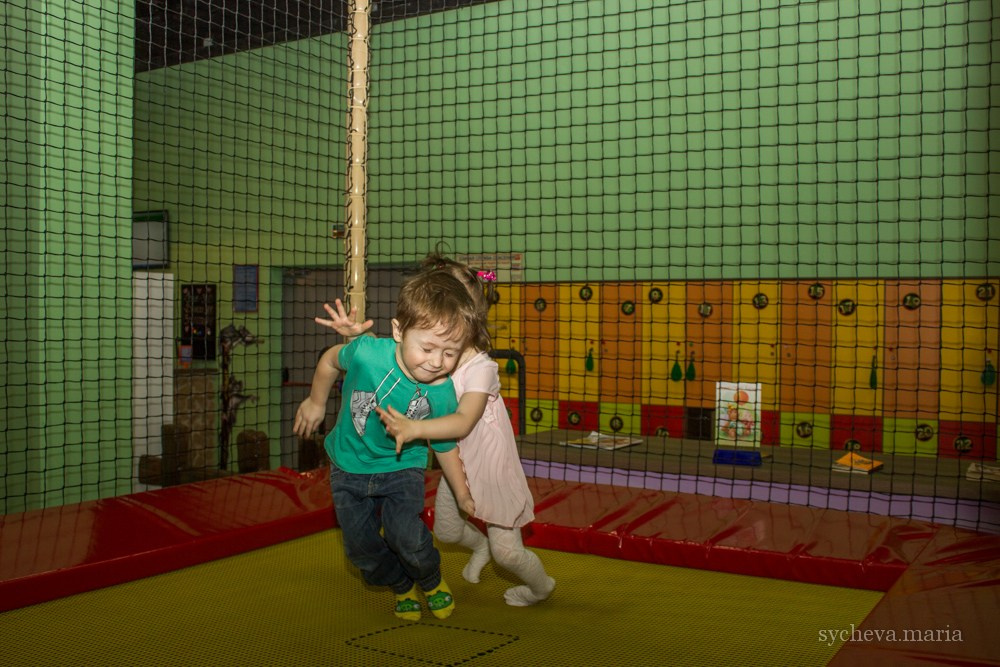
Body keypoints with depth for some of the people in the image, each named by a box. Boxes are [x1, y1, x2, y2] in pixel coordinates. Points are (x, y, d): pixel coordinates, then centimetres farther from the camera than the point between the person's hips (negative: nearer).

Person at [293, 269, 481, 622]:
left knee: (405, 533, -22)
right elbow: (331, 360, -5)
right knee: (360, 545, 6)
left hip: (402, 467, -1)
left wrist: (463, 494, 5)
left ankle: (431, 580, 13)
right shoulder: (368, 352, -31)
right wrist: (316, 402, 8)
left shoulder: (443, 395, -25)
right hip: (349, 465, 1)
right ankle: (401, 586, 37)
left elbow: (444, 446, -5)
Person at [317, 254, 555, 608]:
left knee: (507, 551, 3)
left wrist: (413, 428, -57)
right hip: (455, 463, 7)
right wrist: (357, 334, -23)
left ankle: (541, 585, 35)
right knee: (446, 531, 25)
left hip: (491, 465, -7)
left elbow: (463, 421, -43)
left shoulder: (480, 367, -32)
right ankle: (480, 545, 59)